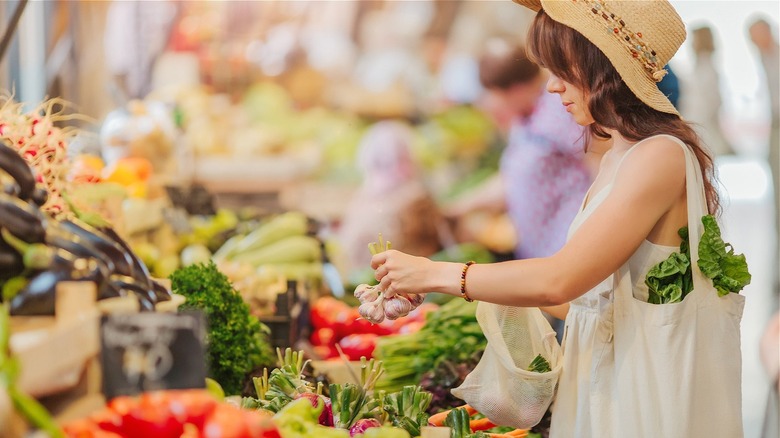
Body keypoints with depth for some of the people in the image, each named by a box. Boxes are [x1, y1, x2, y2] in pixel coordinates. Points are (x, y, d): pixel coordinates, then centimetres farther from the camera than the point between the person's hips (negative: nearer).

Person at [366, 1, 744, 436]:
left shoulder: (662, 156, -18)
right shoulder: (619, 156, 10)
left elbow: (558, 280, -23)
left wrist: (434, 274, -16)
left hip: (651, 386, -8)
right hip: (605, 375, 8)